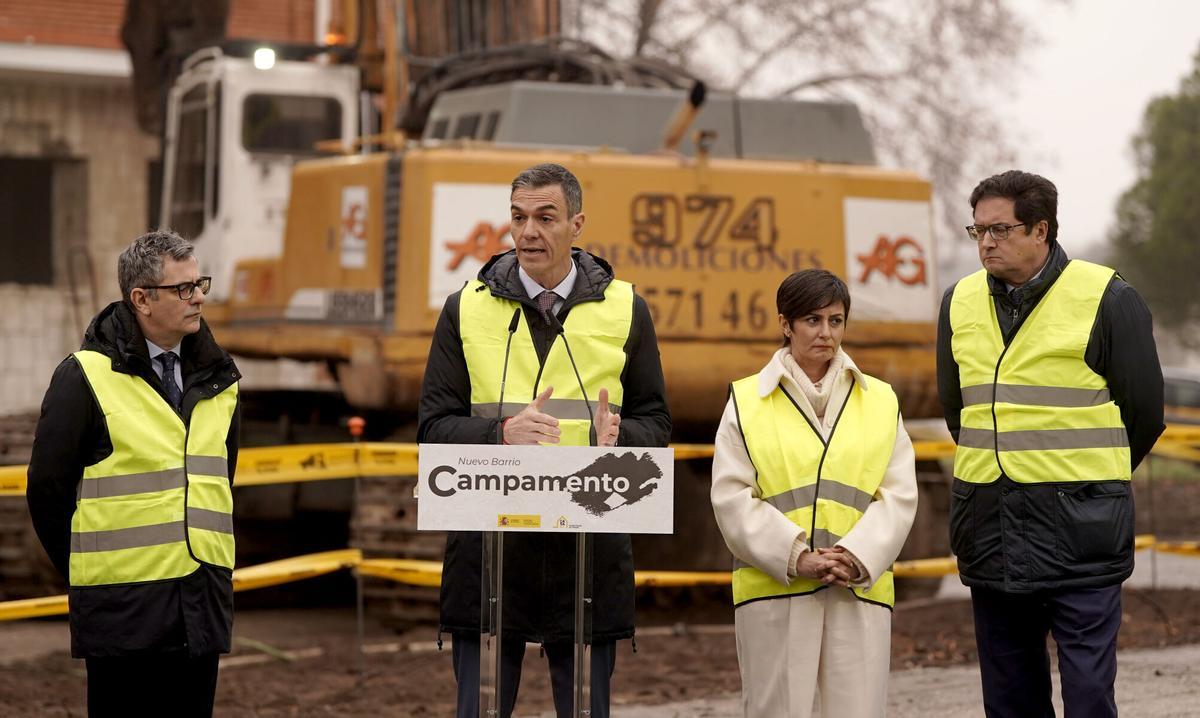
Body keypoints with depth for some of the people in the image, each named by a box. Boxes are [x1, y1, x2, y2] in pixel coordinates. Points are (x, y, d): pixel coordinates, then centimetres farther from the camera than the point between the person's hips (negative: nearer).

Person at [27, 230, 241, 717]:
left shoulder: (216, 379, 11)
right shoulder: (86, 378, -7)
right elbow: (47, 487, -4)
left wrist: (212, 566, 14)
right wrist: (85, 571, 1)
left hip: (203, 599, 5)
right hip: (123, 604, -5)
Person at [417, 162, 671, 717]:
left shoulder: (624, 310, 9)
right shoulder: (468, 309, 7)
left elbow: (656, 422, 10)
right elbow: (433, 427, 3)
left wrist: (618, 437, -14)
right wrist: (502, 432, -17)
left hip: (589, 546, 0)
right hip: (489, 541, 0)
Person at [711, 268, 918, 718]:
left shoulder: (880, 402, 14)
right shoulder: (747, 402, 7)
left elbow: (900, 496, 6)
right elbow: (732, 498, -1)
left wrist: (858, 558, -11)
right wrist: (795, 556, -12)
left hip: (860, 589, 2)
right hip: (773, 590, -2)